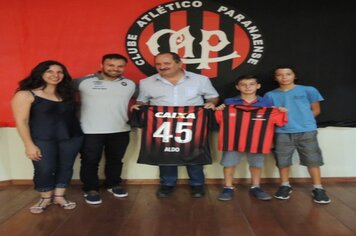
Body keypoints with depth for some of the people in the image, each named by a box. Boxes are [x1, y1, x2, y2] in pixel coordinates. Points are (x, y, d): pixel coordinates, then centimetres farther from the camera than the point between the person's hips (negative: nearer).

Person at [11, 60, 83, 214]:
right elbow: (21, 121, -9)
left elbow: (72, 113, 11)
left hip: (71, 137, 4)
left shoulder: (67, 92, 9)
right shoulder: (25, 95, -7)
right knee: (44, 169, 3)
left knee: (66, 167, 9)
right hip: (42, 140, -4)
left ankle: (59, 196, 28)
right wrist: (29, 145, -11)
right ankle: (46, 198, 27)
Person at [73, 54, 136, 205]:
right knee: (90, 162, 7)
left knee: (115, 160, 17)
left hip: (120, 131, 3)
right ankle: (91, 189, 26)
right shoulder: (83, 81, -8)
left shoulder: (130, 84, 5)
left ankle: (113, 185, 37)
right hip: (90, 131, -3)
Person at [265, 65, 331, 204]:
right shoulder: (271, 95, 6)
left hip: (307, 131, -1)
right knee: (283, 160, 9)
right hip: (282, 133, 1)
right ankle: (285, 185, 27)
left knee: (313, 160, 2)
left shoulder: (308, 90, 3)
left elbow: (316, 109, 8)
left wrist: (304, 119, -3)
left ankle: (318, 188, 16)